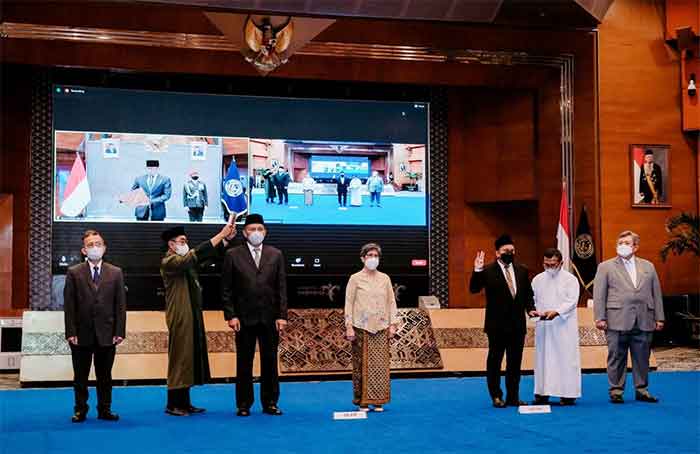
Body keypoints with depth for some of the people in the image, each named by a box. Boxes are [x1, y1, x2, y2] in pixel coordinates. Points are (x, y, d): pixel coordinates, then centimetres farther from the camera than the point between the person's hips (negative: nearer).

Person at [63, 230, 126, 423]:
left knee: (105, 375, 8)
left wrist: (119, 332, -4)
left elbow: (120, 305, 3)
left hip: (106, 334, 1)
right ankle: (80, 410, 18)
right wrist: (71, 332, -9)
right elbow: (69, 305, -1)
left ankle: (104, 409, 17)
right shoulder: (74, 273, 2)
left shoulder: (115, 273, 6)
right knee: (80, 376, 7)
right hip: (82, 334, -1)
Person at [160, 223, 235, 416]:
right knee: (180, 359, -5)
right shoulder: (168, 262, -11)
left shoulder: (186, 260, 14)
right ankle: (173, 404, 1)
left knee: (191, 358, 10)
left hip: (192, 317, 9)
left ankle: (184, 403, 16)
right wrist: (219, 235, -26)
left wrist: (226, 239, -10)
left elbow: (207, 255, 7)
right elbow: (193, 257, -26)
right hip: (180, 318, -9)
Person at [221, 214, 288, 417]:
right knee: (244, 363, 4)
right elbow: (226, 289, 1)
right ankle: (243, 405, 11)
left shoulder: (276, 255, 7)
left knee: (270, 362, 6)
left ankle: (270, 403, 15)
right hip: (244, 318, -1)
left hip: (270, 317, 2)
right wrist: (230, 315, -8)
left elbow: (281, 288, 5)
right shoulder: (233, 255, 2)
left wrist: (282, 315, -2)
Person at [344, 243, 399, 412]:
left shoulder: (384, 279, 11)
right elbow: (349, 303, 0)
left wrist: (393, 324, 4)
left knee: (381, 365, -1)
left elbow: (391, 302, 11)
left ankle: (378, 401, 6)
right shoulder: (355, 279, 2)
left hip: (381, 328, 3)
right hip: (361, 328, -3)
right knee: (362, 365, -2)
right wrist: (349, 326, -7)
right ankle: (363, 401, 5)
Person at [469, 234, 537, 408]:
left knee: (515, 362, 10)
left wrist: (530, 308, -4)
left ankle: (513, 397, 18)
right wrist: (477, 271, -29)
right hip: (497, 325, -4)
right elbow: (474, 289, -15)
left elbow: (528, 293, 14)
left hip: (517, 324, 5)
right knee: (495, 361, 3)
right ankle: (496, 396, 13)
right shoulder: (488, 271, -7)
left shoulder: (522, 271, 9)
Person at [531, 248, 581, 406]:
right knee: (543, 358, 4)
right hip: (543, 326, 4)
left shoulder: (570, 279, -2)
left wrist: (556, 312, -25)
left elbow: (572, 301, -11)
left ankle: (568, 394, 2)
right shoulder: (537, 279, 11)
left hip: (564, 326, -4)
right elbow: (532, 300, 13)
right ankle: (542, 393, 9)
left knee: (566, 358, -2)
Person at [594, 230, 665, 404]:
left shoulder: (648, 266, 15)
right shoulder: (606, 267, 6)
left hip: (644, 322, 3)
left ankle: (642, 390, 18)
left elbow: (656, 293, 13)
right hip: (617, 322, -3)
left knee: (642, 358, 7)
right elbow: (599, 295, 1)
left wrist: (659, 318, 7)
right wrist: (600, 318, -8)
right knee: (617, 358, 0)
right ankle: (616, 391, 8)